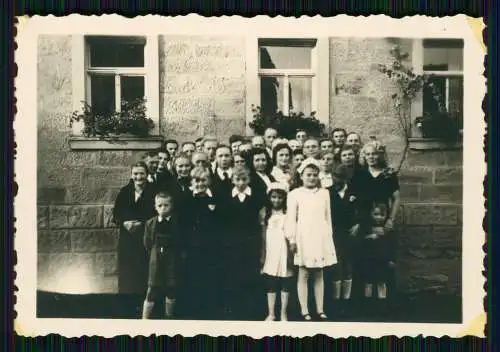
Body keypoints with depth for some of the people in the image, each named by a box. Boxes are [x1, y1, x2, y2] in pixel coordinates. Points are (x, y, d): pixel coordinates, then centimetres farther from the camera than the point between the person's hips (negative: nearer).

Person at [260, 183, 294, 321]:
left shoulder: (288, 213, -3)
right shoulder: (264, 213, 6)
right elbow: (263, 236, 8)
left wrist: (291, 254, -11)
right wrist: (262, 256, 5)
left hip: (284, 251, -2)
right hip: (271, 251, 2)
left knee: (285, 283, 3)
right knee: (270, 284, 5)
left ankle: (284, 313, 13)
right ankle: (271, 313, 14)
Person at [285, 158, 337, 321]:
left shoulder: (324, 193, 10)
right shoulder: (295, 194, 0)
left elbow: (328, 216, 13)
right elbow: (291, 218, -2)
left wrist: (329, 236, 11)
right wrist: (292, 239, -6)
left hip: (321, 238, 3)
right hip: (303, 238, -3)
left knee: (319, 274, 8)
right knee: (303, 274, 0)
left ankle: (320, 310, 13)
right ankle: (304, 311, 5)